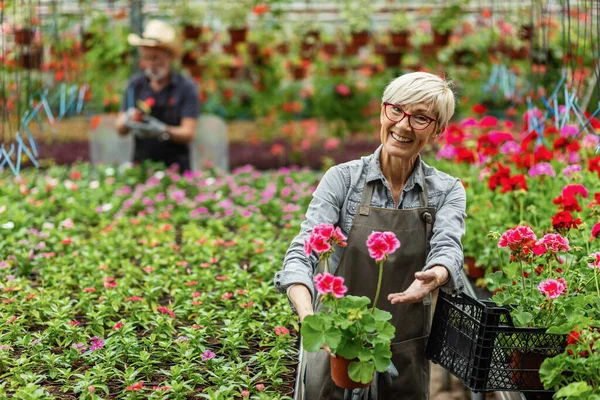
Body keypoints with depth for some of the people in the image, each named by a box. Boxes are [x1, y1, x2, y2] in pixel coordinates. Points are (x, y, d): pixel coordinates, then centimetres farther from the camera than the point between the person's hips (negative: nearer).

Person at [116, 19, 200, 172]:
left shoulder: (186, 87, -3)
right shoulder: (136, 83, 7)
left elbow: (188, 133, -8)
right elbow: (120, 129, 7)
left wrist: (162, 130, -25)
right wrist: (128, 121, -15)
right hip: (141, 165, 2)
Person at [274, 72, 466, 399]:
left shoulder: (447, 191, 0)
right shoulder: (343, 179, -6)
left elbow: (448, 249, -17)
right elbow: (302, 253, -16)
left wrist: (433, 277, -42)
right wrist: (308, 316, -35)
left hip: (407, 356, 1)